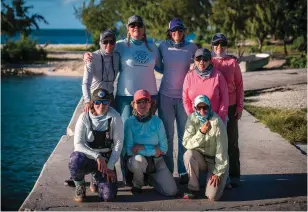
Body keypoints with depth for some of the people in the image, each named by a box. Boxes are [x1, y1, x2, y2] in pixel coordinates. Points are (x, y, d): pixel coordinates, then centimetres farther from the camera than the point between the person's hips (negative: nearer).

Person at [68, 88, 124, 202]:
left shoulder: (114, 117, -12)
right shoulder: (84, 117, -12)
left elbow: (118, 143, -9)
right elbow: (78, 144, -16)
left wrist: (110, 167, -12)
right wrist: (97, 156, -28)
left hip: (106, 158, 1)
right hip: (87, 156, -1)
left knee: (108, 196, -14)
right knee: (76, 159, -38)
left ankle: (97, 178, 23)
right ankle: (80, 187, -4)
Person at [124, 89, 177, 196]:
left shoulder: (157, 121, -4)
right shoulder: (130, 122, -10)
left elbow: (163, 149, -5)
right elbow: (129, 150, -15)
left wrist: (143, 147, -14)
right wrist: (154, 150, -15)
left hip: (156, 161, 2)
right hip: (135, 161, -2)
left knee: (171, 191, -15)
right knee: (138, 159, -39)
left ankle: (151, 178, 18)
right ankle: (137, 185, -5)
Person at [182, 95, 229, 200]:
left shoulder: (216, 122, -21)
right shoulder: (192, 119, -10)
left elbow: (221, 151, -18)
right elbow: (186, 143, -16)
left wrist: (218, 173, -16)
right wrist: (201, 132, -29)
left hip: (216, 161, -3)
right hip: (200, 158, 3)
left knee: (213, 196, -19)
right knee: (189, 154, -32)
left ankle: (221, 178, 16)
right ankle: (194, 189, -12)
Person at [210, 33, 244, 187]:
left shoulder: (232, 62, 1)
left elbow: (239, 85, 3)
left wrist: (240, 106, -1)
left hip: (230, 107, -1)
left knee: (231, 141, 5)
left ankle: (234, 175, 14)